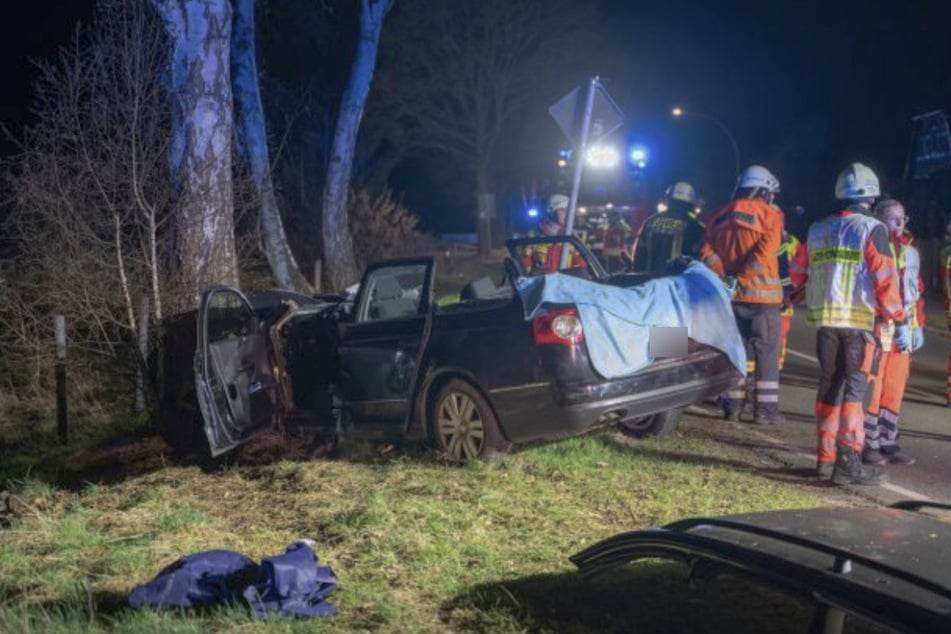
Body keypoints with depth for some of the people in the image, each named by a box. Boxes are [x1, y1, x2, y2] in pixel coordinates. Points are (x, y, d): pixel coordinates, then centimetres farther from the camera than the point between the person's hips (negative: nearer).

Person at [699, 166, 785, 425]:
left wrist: (724, 278, -7)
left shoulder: (720, 216, 11)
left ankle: (732, 405, 14)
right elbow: (764, 252, -18)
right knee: (767, 353, 2)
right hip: (761, 294, -5)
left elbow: (707, 252, 1)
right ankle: (765, 408, 1)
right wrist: (741, 280, -18)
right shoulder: (769, 214, -5)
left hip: (730, 295, 5)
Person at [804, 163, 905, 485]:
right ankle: (848, 462, -8)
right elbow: (885, 278, -9)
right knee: (854, 389, -5)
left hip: (826, 320, 6)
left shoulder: (817, 230, 12)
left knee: (829, 386, 12)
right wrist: (895, 313, 1)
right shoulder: (871, 230, -7)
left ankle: (826, 457, 16)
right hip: (863, 320, -6)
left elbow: (806, 277, 15)